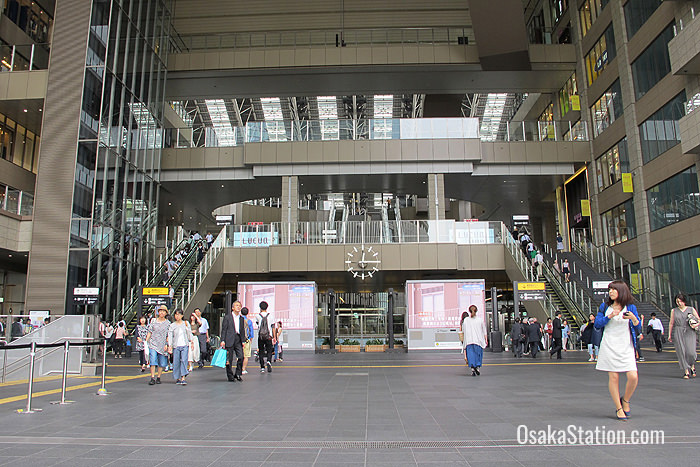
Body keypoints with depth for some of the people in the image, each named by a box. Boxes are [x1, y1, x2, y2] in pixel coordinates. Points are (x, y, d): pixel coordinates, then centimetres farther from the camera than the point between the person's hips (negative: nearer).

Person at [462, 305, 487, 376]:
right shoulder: (480, 320, 0)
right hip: (478, 340, 0)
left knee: (471, 354, 1)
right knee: (478, 354, 8)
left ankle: (472, 369, 0)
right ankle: (478, 367, 6)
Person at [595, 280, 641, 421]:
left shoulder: (630, 308, 5)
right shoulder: (605, 307, 7)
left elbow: (638, 328, 3)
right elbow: (597, 324, 1)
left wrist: (633, 318, -16)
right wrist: (609, 316, -12)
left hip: (626, 347, 0)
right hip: (609, 346, 0)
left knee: (633, 377, -11)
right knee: (613, 377, -1)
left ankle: (625, 400, 17)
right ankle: (618, 408, 12)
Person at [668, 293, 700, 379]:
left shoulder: (691, 309, 8)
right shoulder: (674, 311, 10)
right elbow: (671, 323, 12)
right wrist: (669, 335, 8)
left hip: (689, 333, -1)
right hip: (678, 333, 1)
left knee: (690, 352, -9)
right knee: (681, 352, -3)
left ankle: (692, 366, 21)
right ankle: (686, 371, 4)